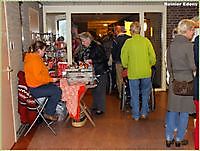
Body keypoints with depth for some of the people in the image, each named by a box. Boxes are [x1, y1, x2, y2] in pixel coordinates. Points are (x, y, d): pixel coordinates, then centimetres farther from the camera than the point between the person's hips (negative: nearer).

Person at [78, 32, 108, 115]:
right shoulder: (87, 48, 12)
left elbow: (103, 59, -21)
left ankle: (101, 108, 9)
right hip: (92, 72, 9)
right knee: (94, 90, 16)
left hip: (100, 72, -9)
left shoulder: (97, 47, -15)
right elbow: (84, 58, 24)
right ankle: (95, 106, 29)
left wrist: (92, 61, -25)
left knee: (100, 90, -1)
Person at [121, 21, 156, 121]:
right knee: (145, 93, 19)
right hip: (146, 72, 1)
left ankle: (136, 115, 18)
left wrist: (127, 66, 15)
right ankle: (144, 112, 23)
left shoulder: (128, 42, -6)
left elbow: (124, 58, -2)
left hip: (133, 73, -1)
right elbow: (152, 56, -1)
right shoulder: (146, 41, -3)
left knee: (134, 94, 10)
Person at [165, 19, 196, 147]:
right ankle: (179, 139, 19)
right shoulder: (189, 45, -15)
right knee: (185, 111, 8)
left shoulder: (171, 45, 4)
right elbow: (193, 66, -13)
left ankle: (169, 138, 19)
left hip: (174, 80, 6)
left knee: (173, 109, 14)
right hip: (187, 80, -5)